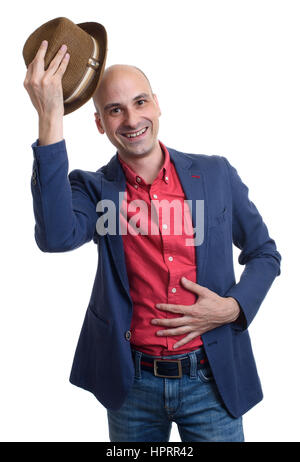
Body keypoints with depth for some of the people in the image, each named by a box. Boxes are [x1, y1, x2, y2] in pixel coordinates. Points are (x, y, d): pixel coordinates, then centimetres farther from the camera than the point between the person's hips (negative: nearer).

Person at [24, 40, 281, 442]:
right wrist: (51, 118, -27)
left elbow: (264, 254, 9)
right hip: (132, 384, 0)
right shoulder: (93, 189, -4)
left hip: (211, 380, 1)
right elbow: (56, 237, -27)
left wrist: (233, 308, -10)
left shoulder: (216, 174, -1)